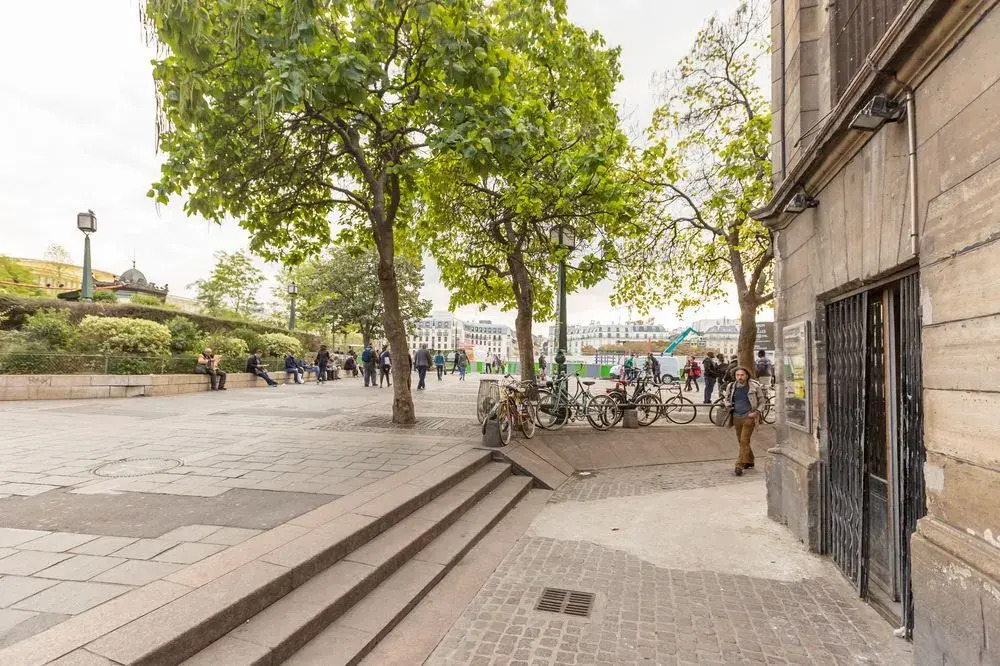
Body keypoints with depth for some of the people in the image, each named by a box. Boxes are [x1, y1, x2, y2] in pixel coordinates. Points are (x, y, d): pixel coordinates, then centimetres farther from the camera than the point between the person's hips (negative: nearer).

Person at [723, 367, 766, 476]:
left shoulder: (754, 386, -6)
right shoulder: (731, 387, 4)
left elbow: (762, 401, 4)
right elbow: (726, 398, 23)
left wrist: (756, 412, -9)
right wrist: (728, 406, 4)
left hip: (748, 417, -5)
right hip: (736, 417, 5)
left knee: (744, 441, -12)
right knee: (741, 441, 14)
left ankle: (739, 466, -12)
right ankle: (749, 461, 33)